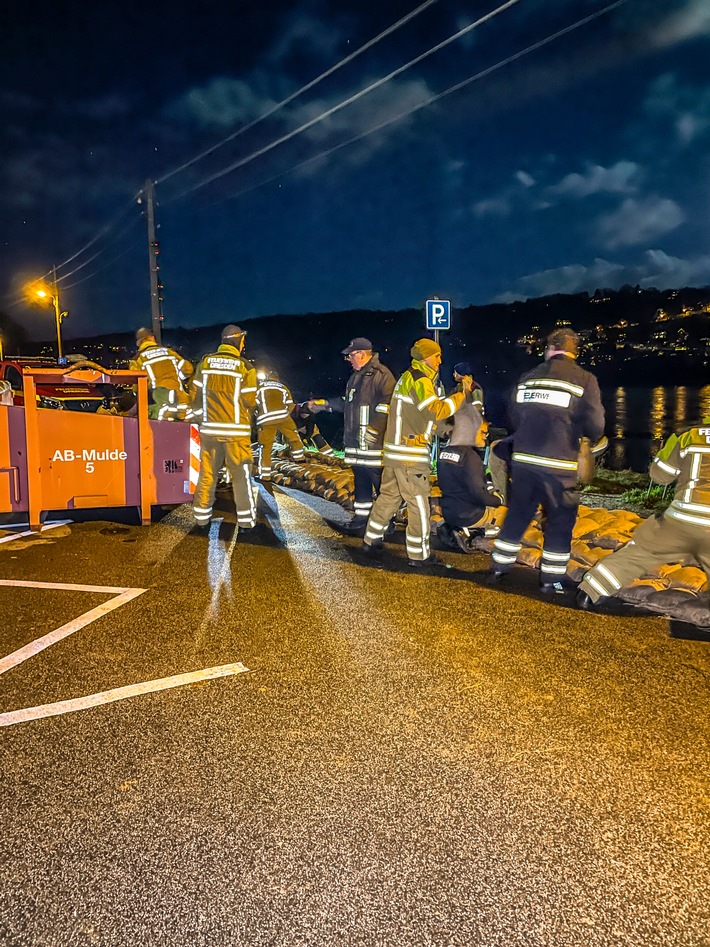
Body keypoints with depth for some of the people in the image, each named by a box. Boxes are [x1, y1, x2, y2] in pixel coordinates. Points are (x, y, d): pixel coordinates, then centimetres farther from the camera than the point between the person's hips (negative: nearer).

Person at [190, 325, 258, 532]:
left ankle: (201, 518, 18)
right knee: (240, 475, 5)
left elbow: (196, 395, 5)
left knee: (207, 474, 11)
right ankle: (246, 520, 9)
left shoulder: (205, 362, 2)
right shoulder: (245, 367, -8)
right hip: (236, 430, -3)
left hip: (210, 429, 3)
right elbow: (250, 402, -6)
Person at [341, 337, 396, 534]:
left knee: (381, 485, -5)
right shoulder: (355, 377, 20)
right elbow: (347, 404, 31)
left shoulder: (381, 375, -12)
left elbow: (388, 403, -22)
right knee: (361, 484, 16)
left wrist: (373, 428, -23)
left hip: (374, 444, -9)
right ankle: (361, 518, 27)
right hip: (356, 443, 10)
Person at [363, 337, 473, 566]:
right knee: (419, 504, -2)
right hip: (411, 455, -10)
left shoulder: (408, 377, 18)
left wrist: (452, 396, 11)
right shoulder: (420, 380, -13)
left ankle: (372, 540, 26)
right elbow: (437, 410, -23)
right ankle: (418, 554, 6)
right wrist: (462, 394, -15)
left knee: (389, 496, 18)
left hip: (395, 451, 10)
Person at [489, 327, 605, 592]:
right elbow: (595, 425, -8)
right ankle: (550, 579, 16)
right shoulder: (584, 379, -4)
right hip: (559, 465, -4)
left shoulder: (528, 377, 8)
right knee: (560, 522, 11)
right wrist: (591, 439, 15)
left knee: (517, 515, 19)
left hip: (523, 460, 4)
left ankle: (499, 567, 27)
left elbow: (514, 417, 14)